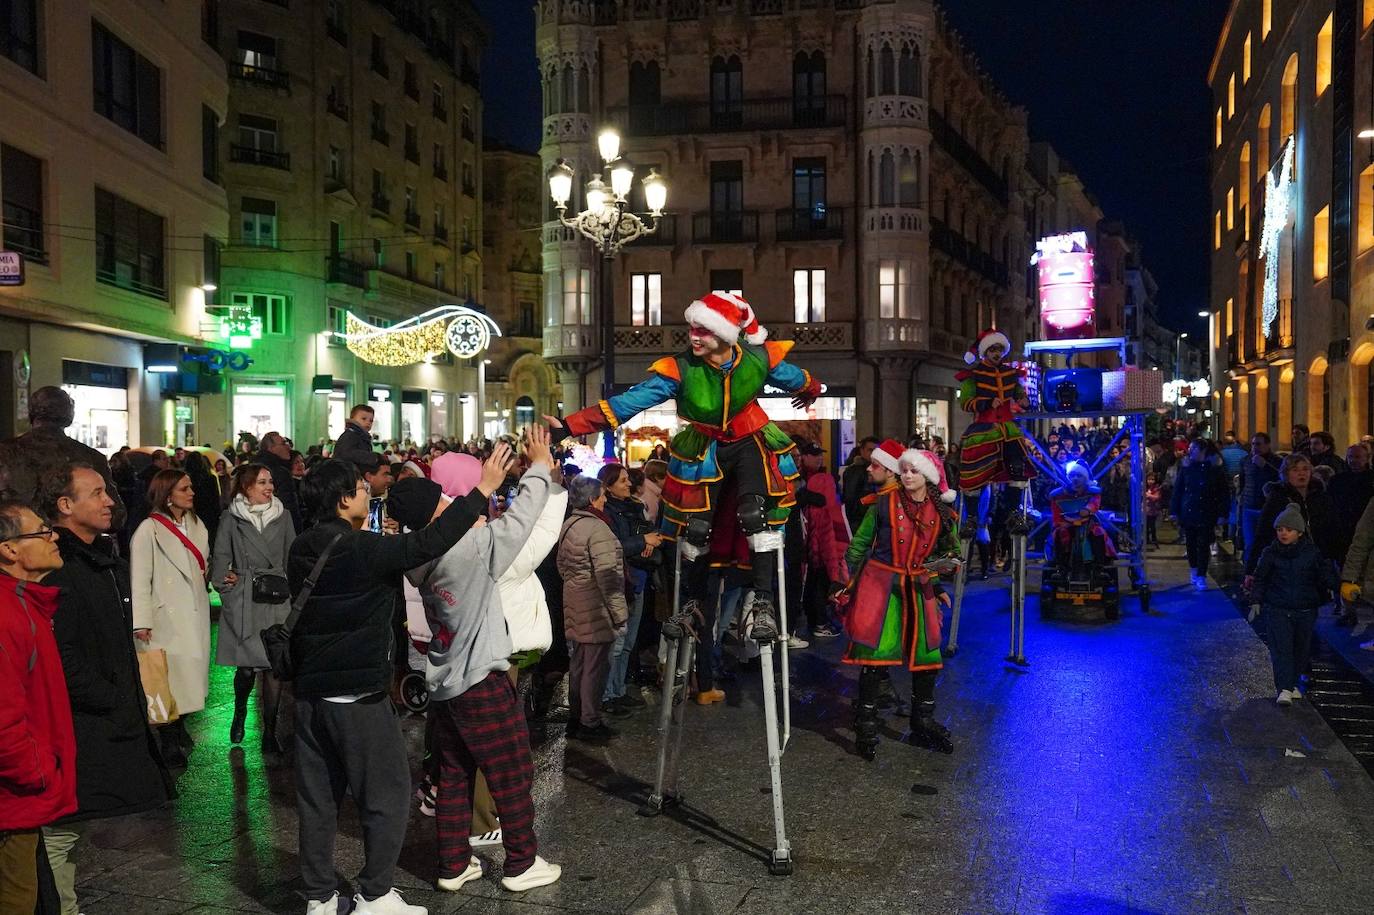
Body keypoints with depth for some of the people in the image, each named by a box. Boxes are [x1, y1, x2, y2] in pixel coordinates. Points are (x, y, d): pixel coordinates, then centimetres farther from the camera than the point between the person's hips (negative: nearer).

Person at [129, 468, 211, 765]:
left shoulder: (195, 524, 9)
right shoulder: (149, 530, -11)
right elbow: (139, 579, -12)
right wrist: (141, 622, -15)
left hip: (195, 612, 7)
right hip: (167, 616, -6)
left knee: (189, 672, 10)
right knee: (170, 676, -6)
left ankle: (179, 727, 26)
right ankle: (169, 742, 6)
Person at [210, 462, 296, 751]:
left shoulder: (282, 516, 7)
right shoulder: (232, 519, 1)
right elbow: (220, 556, 6)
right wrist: (224, 584, -1)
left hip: (278, 600, 2)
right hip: (244, 602, -1)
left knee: (274, 667, -3)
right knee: (246, 667, 0)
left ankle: (270, 732, 8)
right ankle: (239, 713, 31)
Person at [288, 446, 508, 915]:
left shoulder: (301, 550, 5)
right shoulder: (363, 549, -17)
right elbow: (429, 543, -24)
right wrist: (483, 489, -21)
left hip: (310, 692, 7)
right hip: (359, 696, -7)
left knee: (317, 799, 14)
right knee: (385, 796, 7)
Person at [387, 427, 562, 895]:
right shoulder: (472, 548, -22)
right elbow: (521, 518, -12)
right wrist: (539, 466, 0)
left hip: (443, 682, 7)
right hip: (482, 682, -7)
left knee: (454, 776, 17)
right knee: (513, 774, 7)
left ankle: (453, 865, 25)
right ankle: (522, 863, 18)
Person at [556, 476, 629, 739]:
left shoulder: (567, 525, 10)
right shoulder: (598, 529, -19)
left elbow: (562, 565, 21)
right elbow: (608, 577, -24)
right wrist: (620, 614, -22)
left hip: (574, 607, 9)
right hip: (596, 609, -9)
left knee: (577, 663, 18)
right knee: (595, 666, 1)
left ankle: (575, 717, 29)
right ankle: (590, 723, 10)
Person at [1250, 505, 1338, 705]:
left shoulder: (1312, 553, -3)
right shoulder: (1270, 553, -3)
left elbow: (1327, 574, 3)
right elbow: (1260, 579, 3)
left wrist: (1338, 587, -16)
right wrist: (1255, 602, -4)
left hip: (1305, 610, 2)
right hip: (1276, 609, -2)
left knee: (1301, 649, 13)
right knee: (1281, 648, -10)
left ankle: (1293, 683, 30)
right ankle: (1284, 689, -11)